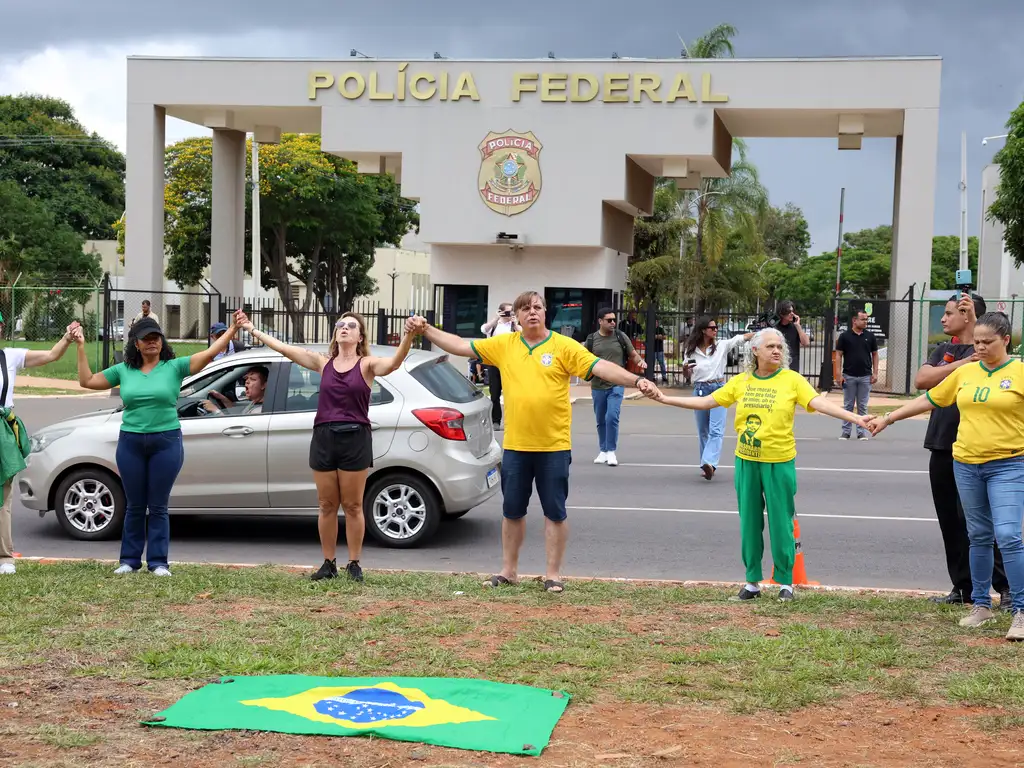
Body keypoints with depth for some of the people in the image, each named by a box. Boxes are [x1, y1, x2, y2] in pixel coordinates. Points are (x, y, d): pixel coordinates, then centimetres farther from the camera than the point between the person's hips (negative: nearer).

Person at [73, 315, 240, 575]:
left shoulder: (174, 367, -1)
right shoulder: (124, 370, 8)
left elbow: (211, 352, -9)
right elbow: (87, 381, 14)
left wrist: (233, 329, -19)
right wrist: (81, 348, 10)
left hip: (166, 442, -2)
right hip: (131, 443, 2)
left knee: (158, 507, 3)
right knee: (134, 506, 9)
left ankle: (158, 562, 9)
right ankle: (129, 560, 18)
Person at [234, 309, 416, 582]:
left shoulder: (366, 365, -1)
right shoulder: (323, 363, 8)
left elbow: (393, 363, -21)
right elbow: (283, 348, 7)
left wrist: (408, 336, -39)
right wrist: (251, 329, 5)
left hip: (355, 439, -3)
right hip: (324, 438, 3)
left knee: (353, 506, 4)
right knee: (327, 506, 9)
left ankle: (354, 564, 13)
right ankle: (329, 563, 18)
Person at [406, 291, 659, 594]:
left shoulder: (564, 346, -5)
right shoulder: (503, 345, 4)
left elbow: (601, 367, -14)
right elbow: (460, 345, 7)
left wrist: (636, 380, -26)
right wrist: (426, 329, 1)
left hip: (554, 446, -3)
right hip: (515, 446, 3)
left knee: (555, 512, 5)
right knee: (512, 511, 14)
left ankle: (553, 573, 15)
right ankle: (509, 570, 27)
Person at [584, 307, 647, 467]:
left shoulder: (621, 337, 0)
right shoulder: (591, 340, 1)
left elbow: (633, 355, 8)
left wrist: (641, 362, -11)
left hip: (616, 385, -2)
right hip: (598, 386, 2)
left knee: (612, 417, -15)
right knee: (601, 421, 11)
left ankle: (611, 451, -5)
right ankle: (603, 451, 25)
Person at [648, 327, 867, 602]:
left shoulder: (792, 380, -6)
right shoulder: (741, 381, 3)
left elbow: (820, 403, -15)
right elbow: (706, 402, 6)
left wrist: (856, 418, -28)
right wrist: (665, 399, 2)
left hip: (779, 462, -3)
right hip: (746, 461, 3)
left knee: (780, 522, 2)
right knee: (749, 522, 10)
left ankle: (786, 582, 17)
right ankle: (753, 582, 22)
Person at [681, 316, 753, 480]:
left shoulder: (722, 346, 0)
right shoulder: (691, 351, 4)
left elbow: (743, 337, -6)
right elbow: (689, 375, 12)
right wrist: (685, 369, -11)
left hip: (718, 389, -2)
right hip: (700, 390, 2)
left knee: (716, 430, -16)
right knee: (703, 431, 9)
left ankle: (709, 462, -28)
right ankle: (707, 465, 19)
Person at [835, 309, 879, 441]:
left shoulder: (870, 336, 5)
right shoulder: (844, 336, -2)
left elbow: (875, 354, 10)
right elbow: (838, 355, -1)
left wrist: (875, 373, 2)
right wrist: (839, 374, -7)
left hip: (865, 376, 1)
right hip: (849, 376, -1)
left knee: (862, 406, 6)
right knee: (848, 405, 5)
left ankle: (862, 432, 11)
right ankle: (846, 431, 11)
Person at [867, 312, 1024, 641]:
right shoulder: (965, 372, 8)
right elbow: (929, 400, 15)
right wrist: (888, 418, 17)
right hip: (966, 465, 5)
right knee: (978, 537, 12)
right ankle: (981, 605, 23)